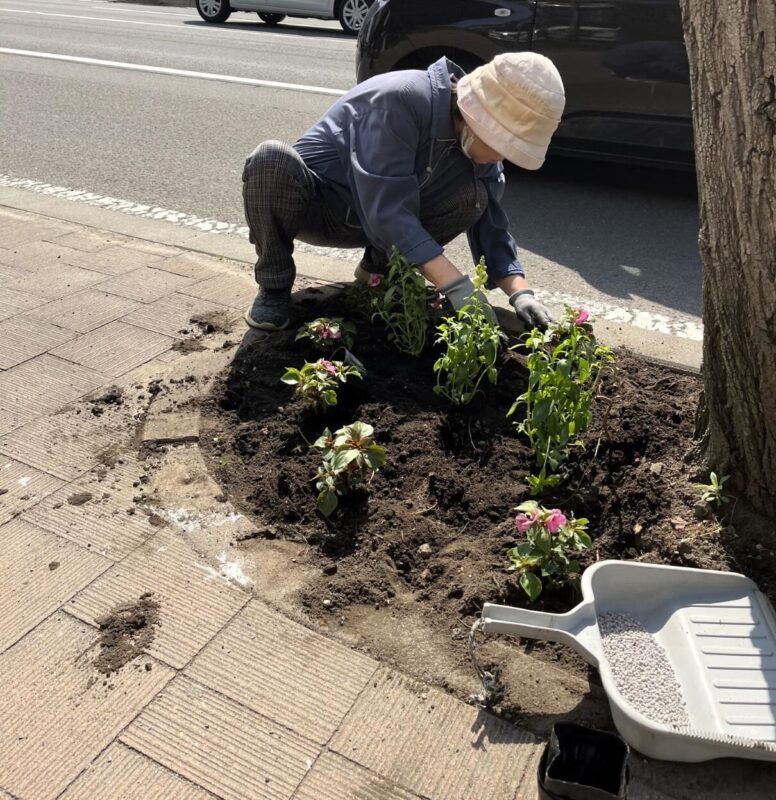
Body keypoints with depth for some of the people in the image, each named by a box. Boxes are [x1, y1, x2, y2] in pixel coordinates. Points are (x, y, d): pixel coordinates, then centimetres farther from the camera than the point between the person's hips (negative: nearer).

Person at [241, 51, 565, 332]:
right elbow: (387, 214, -37)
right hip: (316, 203, -4)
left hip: (374, 221, 5)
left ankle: (379, 267, 2)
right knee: (272, 158, -37)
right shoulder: (400, 101, -31)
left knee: (473, 195, -20)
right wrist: (459, 288, -42)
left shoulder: (475, 139, -9)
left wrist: (521, 292, -24)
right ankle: (274, 287, -14)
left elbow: (491, 225, -8)